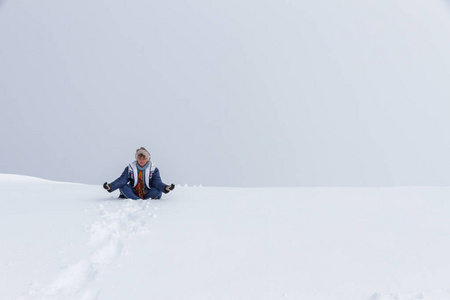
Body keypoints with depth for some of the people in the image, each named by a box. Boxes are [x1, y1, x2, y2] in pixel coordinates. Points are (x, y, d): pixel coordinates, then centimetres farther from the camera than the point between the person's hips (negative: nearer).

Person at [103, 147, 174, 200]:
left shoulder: (154, 169, 1)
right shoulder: (130, 168, 2)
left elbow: (157, 182, -11)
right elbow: (122, 179, -8)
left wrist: (165, 188, -34)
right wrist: (111, 187, -26)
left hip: (147, 193, 0)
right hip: (134, 192, 1)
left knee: (158, 190, -29)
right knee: (122, 186, -23)